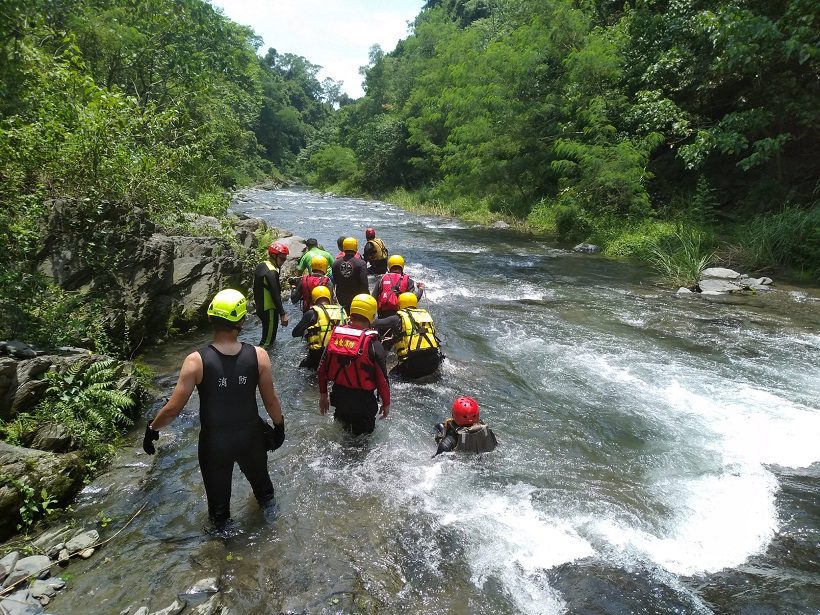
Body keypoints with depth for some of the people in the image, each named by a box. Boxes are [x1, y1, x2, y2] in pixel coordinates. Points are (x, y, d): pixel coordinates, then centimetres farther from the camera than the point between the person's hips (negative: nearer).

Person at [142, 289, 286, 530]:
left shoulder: (196, 361, -23)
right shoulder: (258, 355, -20)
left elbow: (173, 408, -17)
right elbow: (271, 401, -10)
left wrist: (152, 428, 2)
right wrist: (279, 426, 8)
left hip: (214, 440, -1)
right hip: (250, 435, 2)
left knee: (217, 487, 26)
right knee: (258, 474, 32)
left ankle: (221, 523, 51)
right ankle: (266, 500, 60)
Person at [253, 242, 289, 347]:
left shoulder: (260, 266, 8)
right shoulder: (271, 272, -21)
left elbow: (256, 289, 17)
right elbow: (275, 295, -24)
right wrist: (282, 314, -22)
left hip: (260, 307, 10)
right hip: (269, 310, -10)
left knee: (267, 333, 22)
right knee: (268, 339, -4)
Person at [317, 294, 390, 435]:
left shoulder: (335, 336, -5)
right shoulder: (373, 343, -20)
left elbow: (322, 369, 2)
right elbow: (382, 377, -15)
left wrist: (323, 394, 16)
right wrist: (386, 403, 0)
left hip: (338, 396, 5)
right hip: (363, 401, -4)